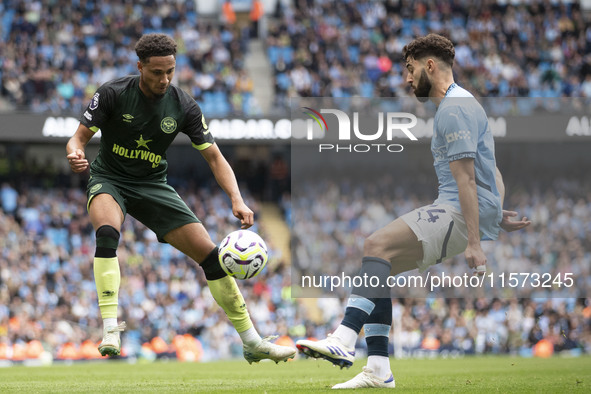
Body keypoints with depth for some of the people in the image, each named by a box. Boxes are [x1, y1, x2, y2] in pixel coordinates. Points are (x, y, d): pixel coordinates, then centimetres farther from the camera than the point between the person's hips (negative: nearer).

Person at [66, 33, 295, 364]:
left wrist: (237, 200, -21)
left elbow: (214, 157, -6)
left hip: (153, 185, 3)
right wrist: (76, 155, -37)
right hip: (110, 180, -3)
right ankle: (110, 328, -38)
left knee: (210, 254, -6)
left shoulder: (184, 106, -9)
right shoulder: (113, 94, -15)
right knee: (107, 231, -38)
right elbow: (80, 137, -11)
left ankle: (252, 342, 6)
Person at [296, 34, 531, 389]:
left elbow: (466, 180, -19)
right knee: (378, 266, 5)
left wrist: (473, 243, -23)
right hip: (454, 210, 11)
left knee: (378, 245, -24)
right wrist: (499, 215, 17)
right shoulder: (461, 103, 23)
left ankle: (345, 340, -36)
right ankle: (378, 369, -2)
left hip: (465, 214, -11)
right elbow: (490, 172, 27)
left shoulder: (454, 110, -12)